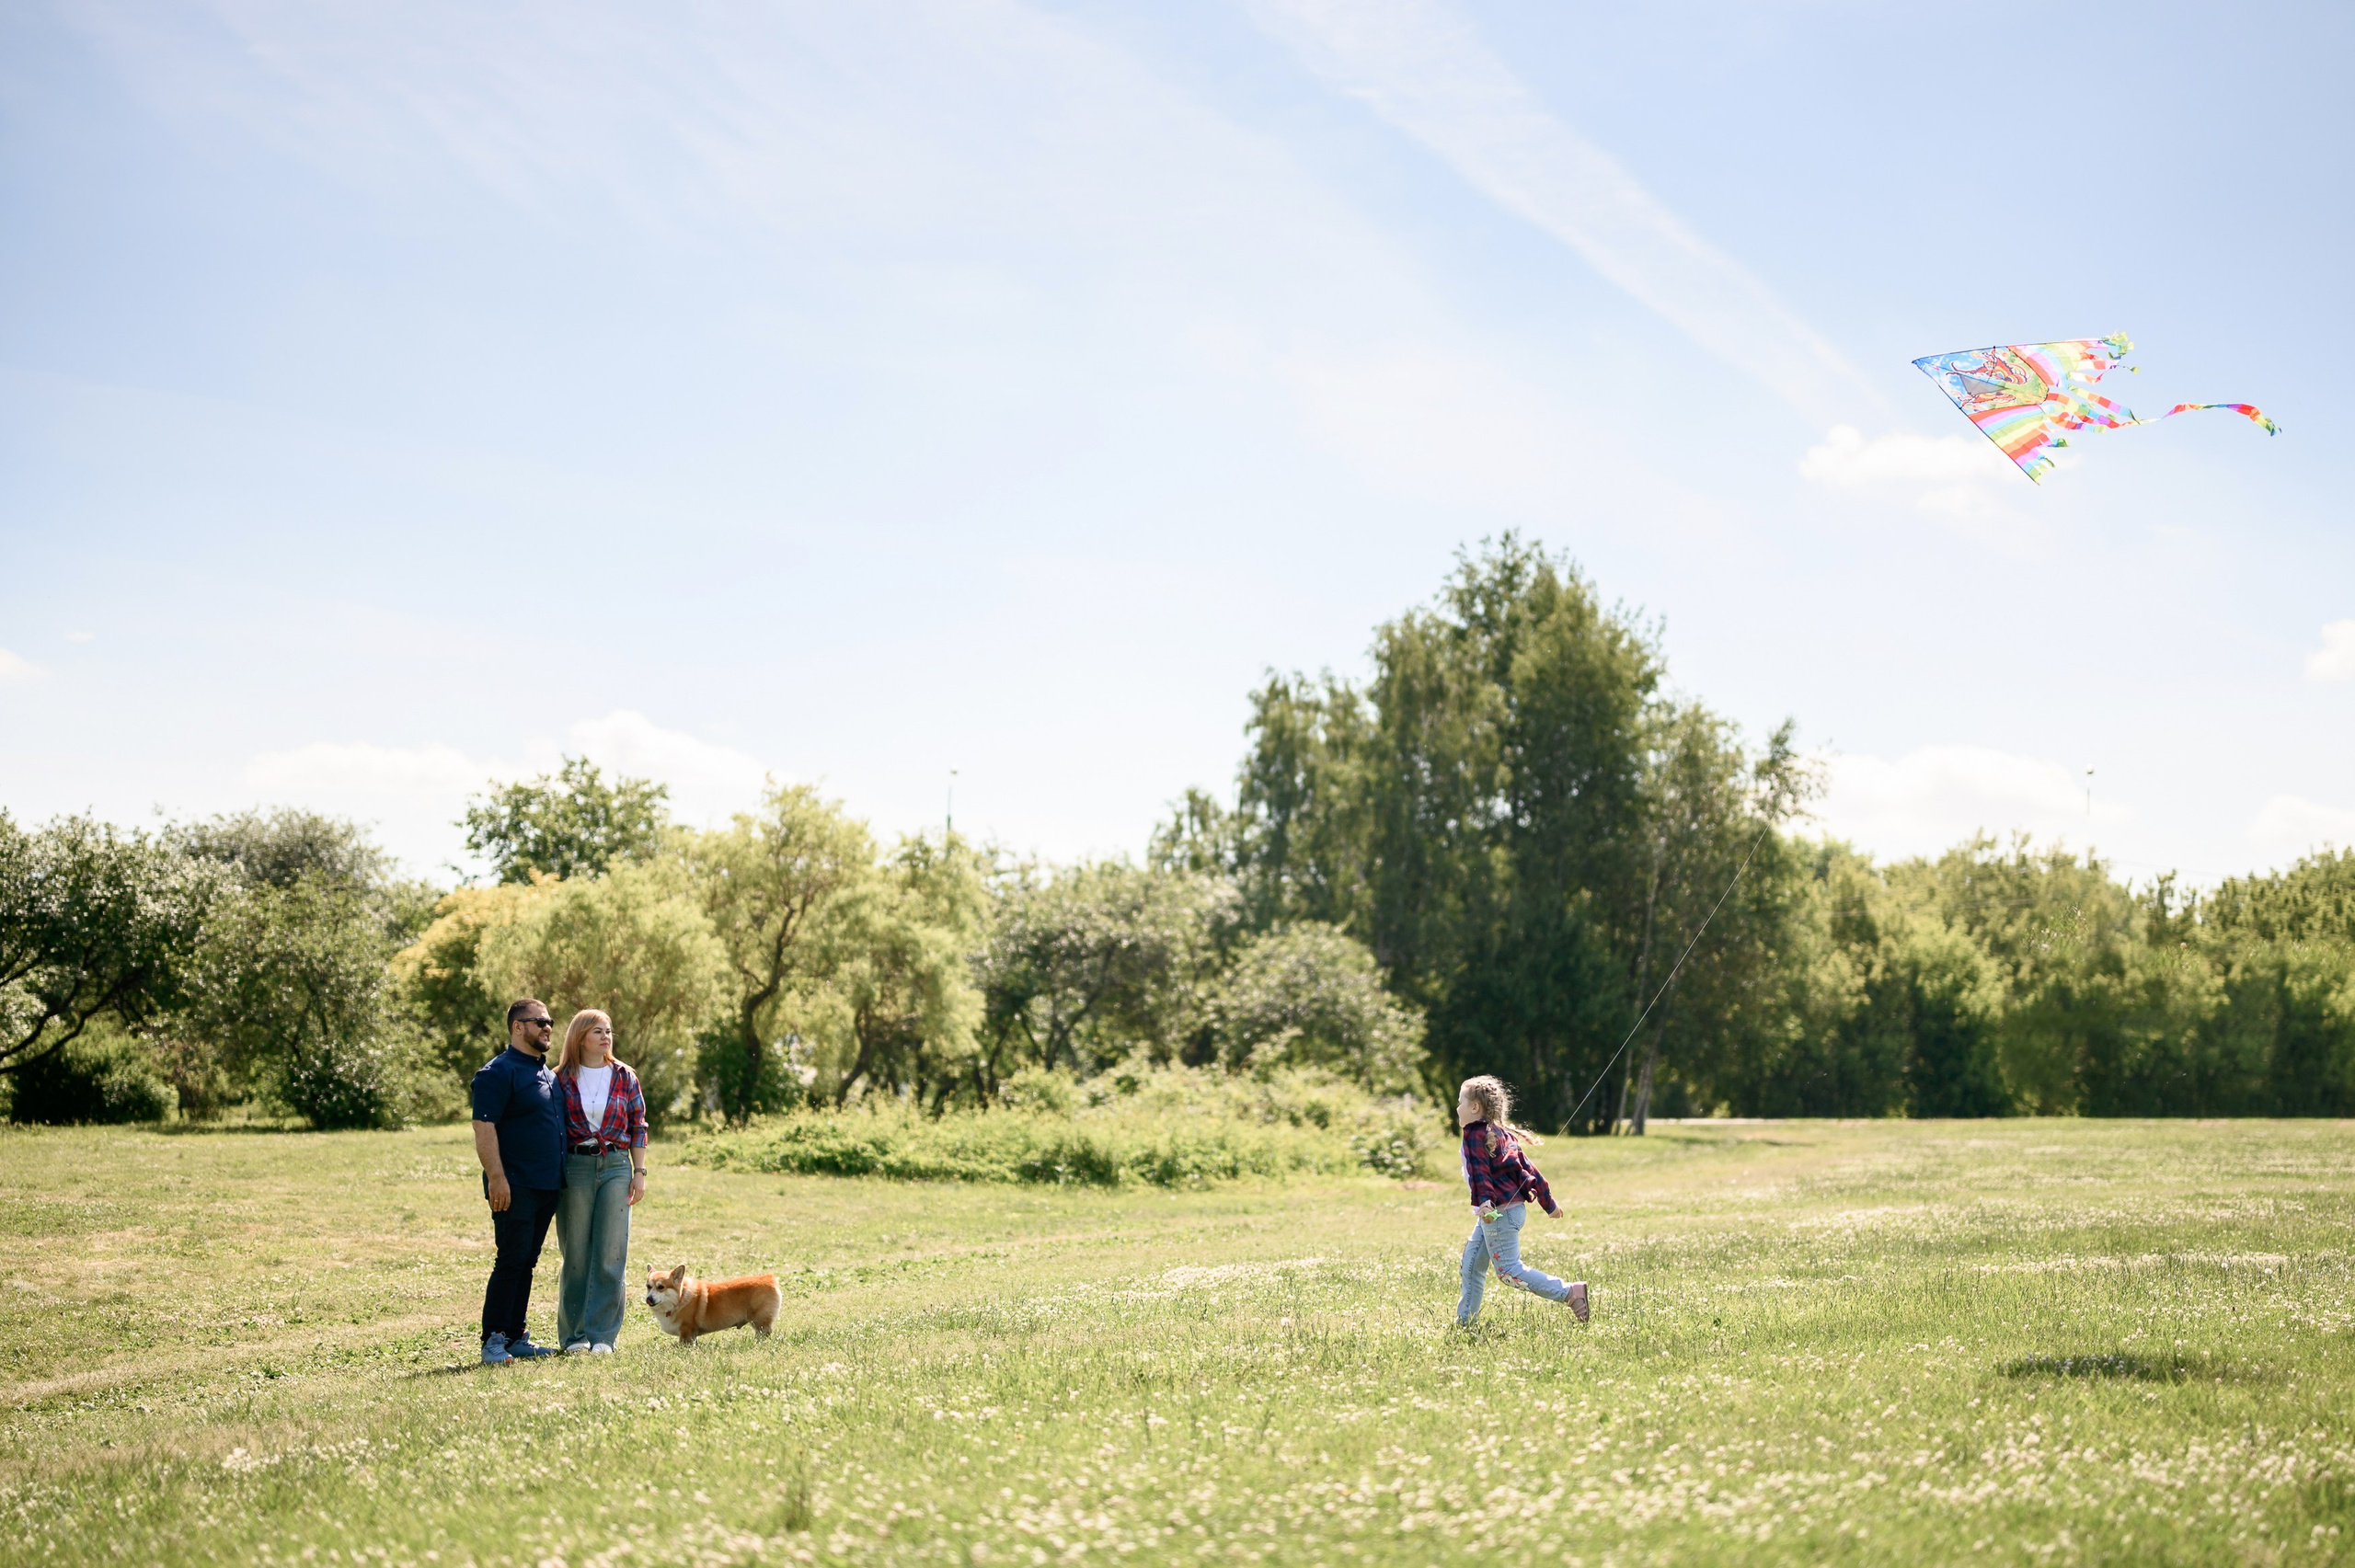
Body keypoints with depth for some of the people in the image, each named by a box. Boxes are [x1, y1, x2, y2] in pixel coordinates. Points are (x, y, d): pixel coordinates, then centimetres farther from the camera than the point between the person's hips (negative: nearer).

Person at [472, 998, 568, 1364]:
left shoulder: (549, 1073, 18)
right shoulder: (499, 1072, -9)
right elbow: (484, 1128, -16)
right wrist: (497, 1177, -23)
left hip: (547, 1186, 8)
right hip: (515, 1187, -8)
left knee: (526, 1263, 10)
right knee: (511, 1262, -9)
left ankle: (515, 1337, 15)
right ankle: (493, 1340, -5)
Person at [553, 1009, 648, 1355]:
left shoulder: (624, 1077, 8)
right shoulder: (562, 1079, 4)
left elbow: (638, 1126, 10)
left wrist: (639, 1172, 4)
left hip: (616, 1168, 1)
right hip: (575, 1167, -1)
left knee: (610, 1255, -2)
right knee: (576, 1256, 2)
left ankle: (602, 1335, 2)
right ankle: (574, 1335, 10)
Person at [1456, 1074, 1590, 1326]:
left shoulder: (1475, 1135, -9)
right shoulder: (1502, 1133, 17)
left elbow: (1480, 1171, -24)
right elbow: (1525, 1168, 18)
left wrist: (1484, 1201, -37)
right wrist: (1548, 1202, 21)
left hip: (1498, 1212, -10)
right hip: (1513, 1207, 10)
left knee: (1508, 1269, -9)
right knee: (1471, 1264, 13)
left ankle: (1570, 1293, -12)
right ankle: (1465, 1320, 17)